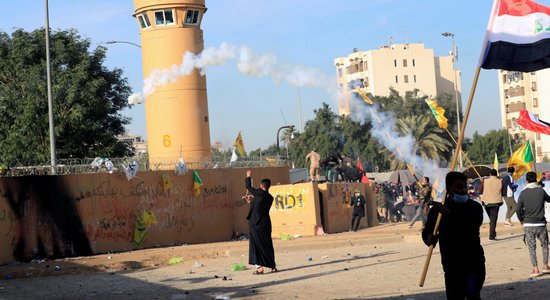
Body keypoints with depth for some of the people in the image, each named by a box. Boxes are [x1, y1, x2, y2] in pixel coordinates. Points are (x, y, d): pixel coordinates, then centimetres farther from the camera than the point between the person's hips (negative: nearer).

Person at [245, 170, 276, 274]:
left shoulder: (259, 193, -13)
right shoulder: (270, 197, 8)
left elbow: (248, 187, 0)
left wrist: (248, 177, 16)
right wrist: (251, 202, 34)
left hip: (256, 223, -7)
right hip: (266, 223, 7)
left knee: (257, 245, -2)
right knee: (267, 245, 14)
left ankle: (259, 267, -4)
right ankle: (272, 266, 18)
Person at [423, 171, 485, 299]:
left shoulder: (474, 206, -4)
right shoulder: (437, 209, 1)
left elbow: (477, 220, -26)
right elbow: (426, 232, -1)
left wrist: (449, 212, -36)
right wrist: (429, 239, -26)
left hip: (474, 263, -2)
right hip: (451, 266, 2)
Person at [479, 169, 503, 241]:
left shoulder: (484, 181, -4)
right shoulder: (500, 181, -3)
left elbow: (481, 191, 4)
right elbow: (503, 192, 3)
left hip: (486, 202, 1)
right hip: (496, 202, -1)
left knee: (491, 218, 20)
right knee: (493, 219, -1)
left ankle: (493, 233, 18)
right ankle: (491, 236, -7)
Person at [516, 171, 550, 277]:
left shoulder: (523, 193, -5)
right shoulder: (541, 191, -3)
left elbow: (518, 209, -9)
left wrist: (521, 219, 8)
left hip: (528, 225, -1)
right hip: (540, 223, 1)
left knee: (532, 247, 4)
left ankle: (535, 269, 0)